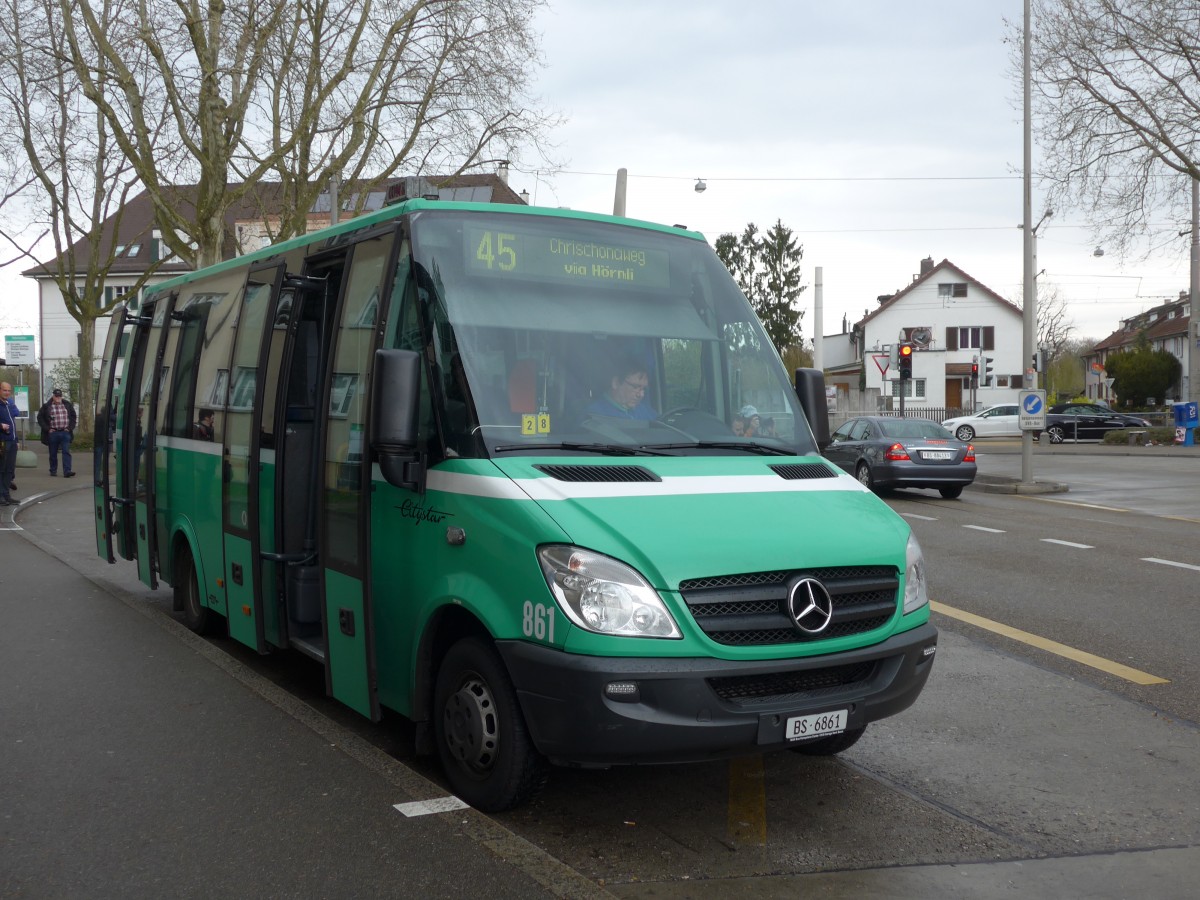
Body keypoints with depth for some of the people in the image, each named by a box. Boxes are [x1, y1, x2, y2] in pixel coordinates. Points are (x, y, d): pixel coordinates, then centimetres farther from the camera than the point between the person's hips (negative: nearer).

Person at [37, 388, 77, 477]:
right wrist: (48, 429, -4)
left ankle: (67, 471, -15)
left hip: (65, 432, 1)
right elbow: (40, 418, 4)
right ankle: (53, 471, 20)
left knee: (66, 452, -9)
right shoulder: (46, 406, 3)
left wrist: (70, 428, 5)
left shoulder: (67, 405, 10)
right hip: (53, 433, -1)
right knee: (53, 453, 8)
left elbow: (73, 416, 16)